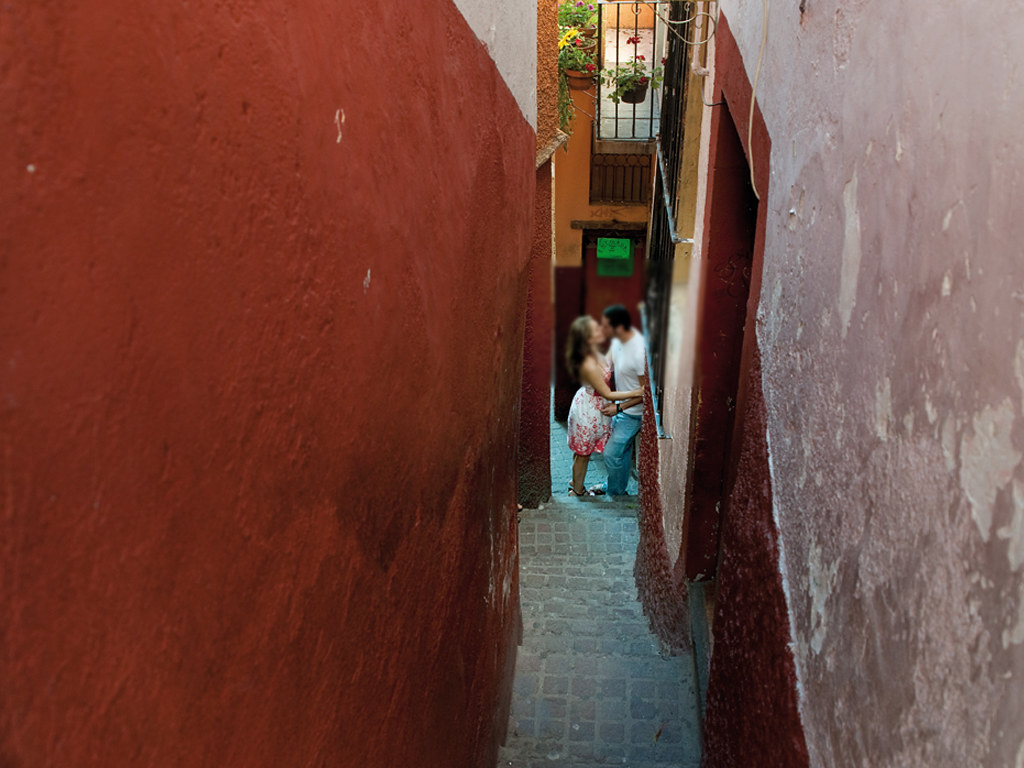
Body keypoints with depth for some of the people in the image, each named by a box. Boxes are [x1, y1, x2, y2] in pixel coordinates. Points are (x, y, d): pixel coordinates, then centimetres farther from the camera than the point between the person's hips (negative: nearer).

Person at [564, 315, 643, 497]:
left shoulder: (594, 353, -10)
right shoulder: (589, 366, -36)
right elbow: (607, 394, -27)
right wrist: (635, 393, -26)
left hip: (588, 404, 8)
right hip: (589, 411, -8)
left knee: (581, 451, 26)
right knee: (583, 453, 14)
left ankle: (576, 483, 46)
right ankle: (578, 490, 35)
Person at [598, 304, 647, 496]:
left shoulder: (639, 352, -35)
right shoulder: (618, 338, -10)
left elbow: (646, 391, -25)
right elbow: (611, 363, 11)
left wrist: (618, 408, -22)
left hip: (633, 411, -8)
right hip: (620, 403, 8)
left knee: (612, 453, -1)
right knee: (622, 449, 23)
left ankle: (616, 494, 21)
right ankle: (619, 484, 42)